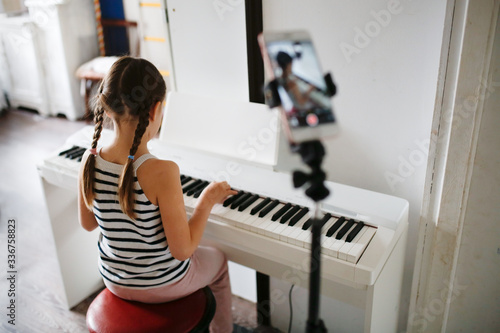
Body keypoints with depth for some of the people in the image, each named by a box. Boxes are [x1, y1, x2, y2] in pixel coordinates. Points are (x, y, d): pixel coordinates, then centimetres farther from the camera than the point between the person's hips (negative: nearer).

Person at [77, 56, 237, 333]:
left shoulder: (90, 161, -17)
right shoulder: (163, 172, -34)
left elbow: (87, 223, -1)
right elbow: (183, 250, -25)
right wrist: (207, 201, -13)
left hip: (114, 281, 5)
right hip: (163, 285, -5)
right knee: (218, 260, 27)